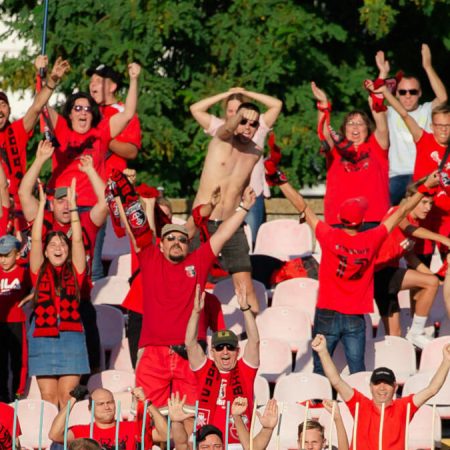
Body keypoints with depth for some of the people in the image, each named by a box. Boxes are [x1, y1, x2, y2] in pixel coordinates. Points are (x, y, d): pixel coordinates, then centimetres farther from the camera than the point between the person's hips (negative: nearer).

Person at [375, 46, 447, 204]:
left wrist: (428, 66, -15)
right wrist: (383, 73, -15)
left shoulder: (426, 111, 7)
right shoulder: (391, 113, 10)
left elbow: (442, 97, -11)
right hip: (397, 176, 1)